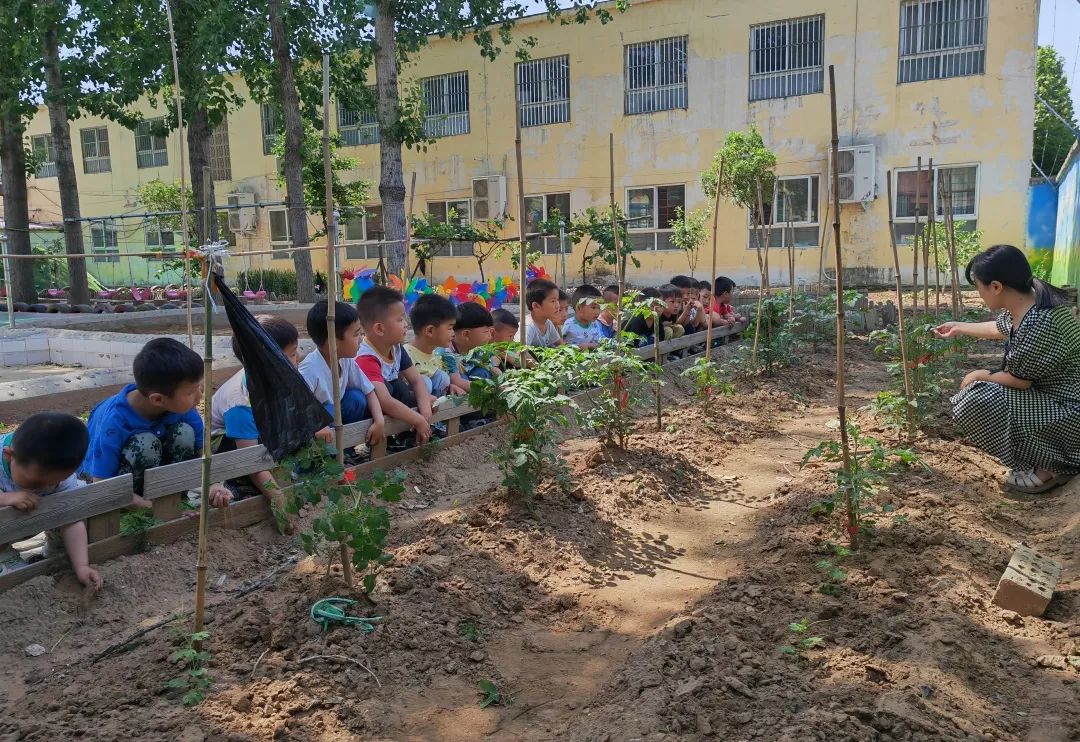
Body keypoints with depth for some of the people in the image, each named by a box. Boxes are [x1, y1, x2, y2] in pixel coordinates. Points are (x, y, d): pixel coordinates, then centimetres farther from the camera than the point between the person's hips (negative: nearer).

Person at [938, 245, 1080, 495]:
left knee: (974, 402, -22)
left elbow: (1019, 380, -20)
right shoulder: (1020, 306, -1)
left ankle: (1052, 466, -6)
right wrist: (958, 328, 36)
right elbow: (999, 329, 24)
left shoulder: (1040, 323, -31)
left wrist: (983, 377, -2)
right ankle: (1053, 456, 16)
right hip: (1050, 397, 10)